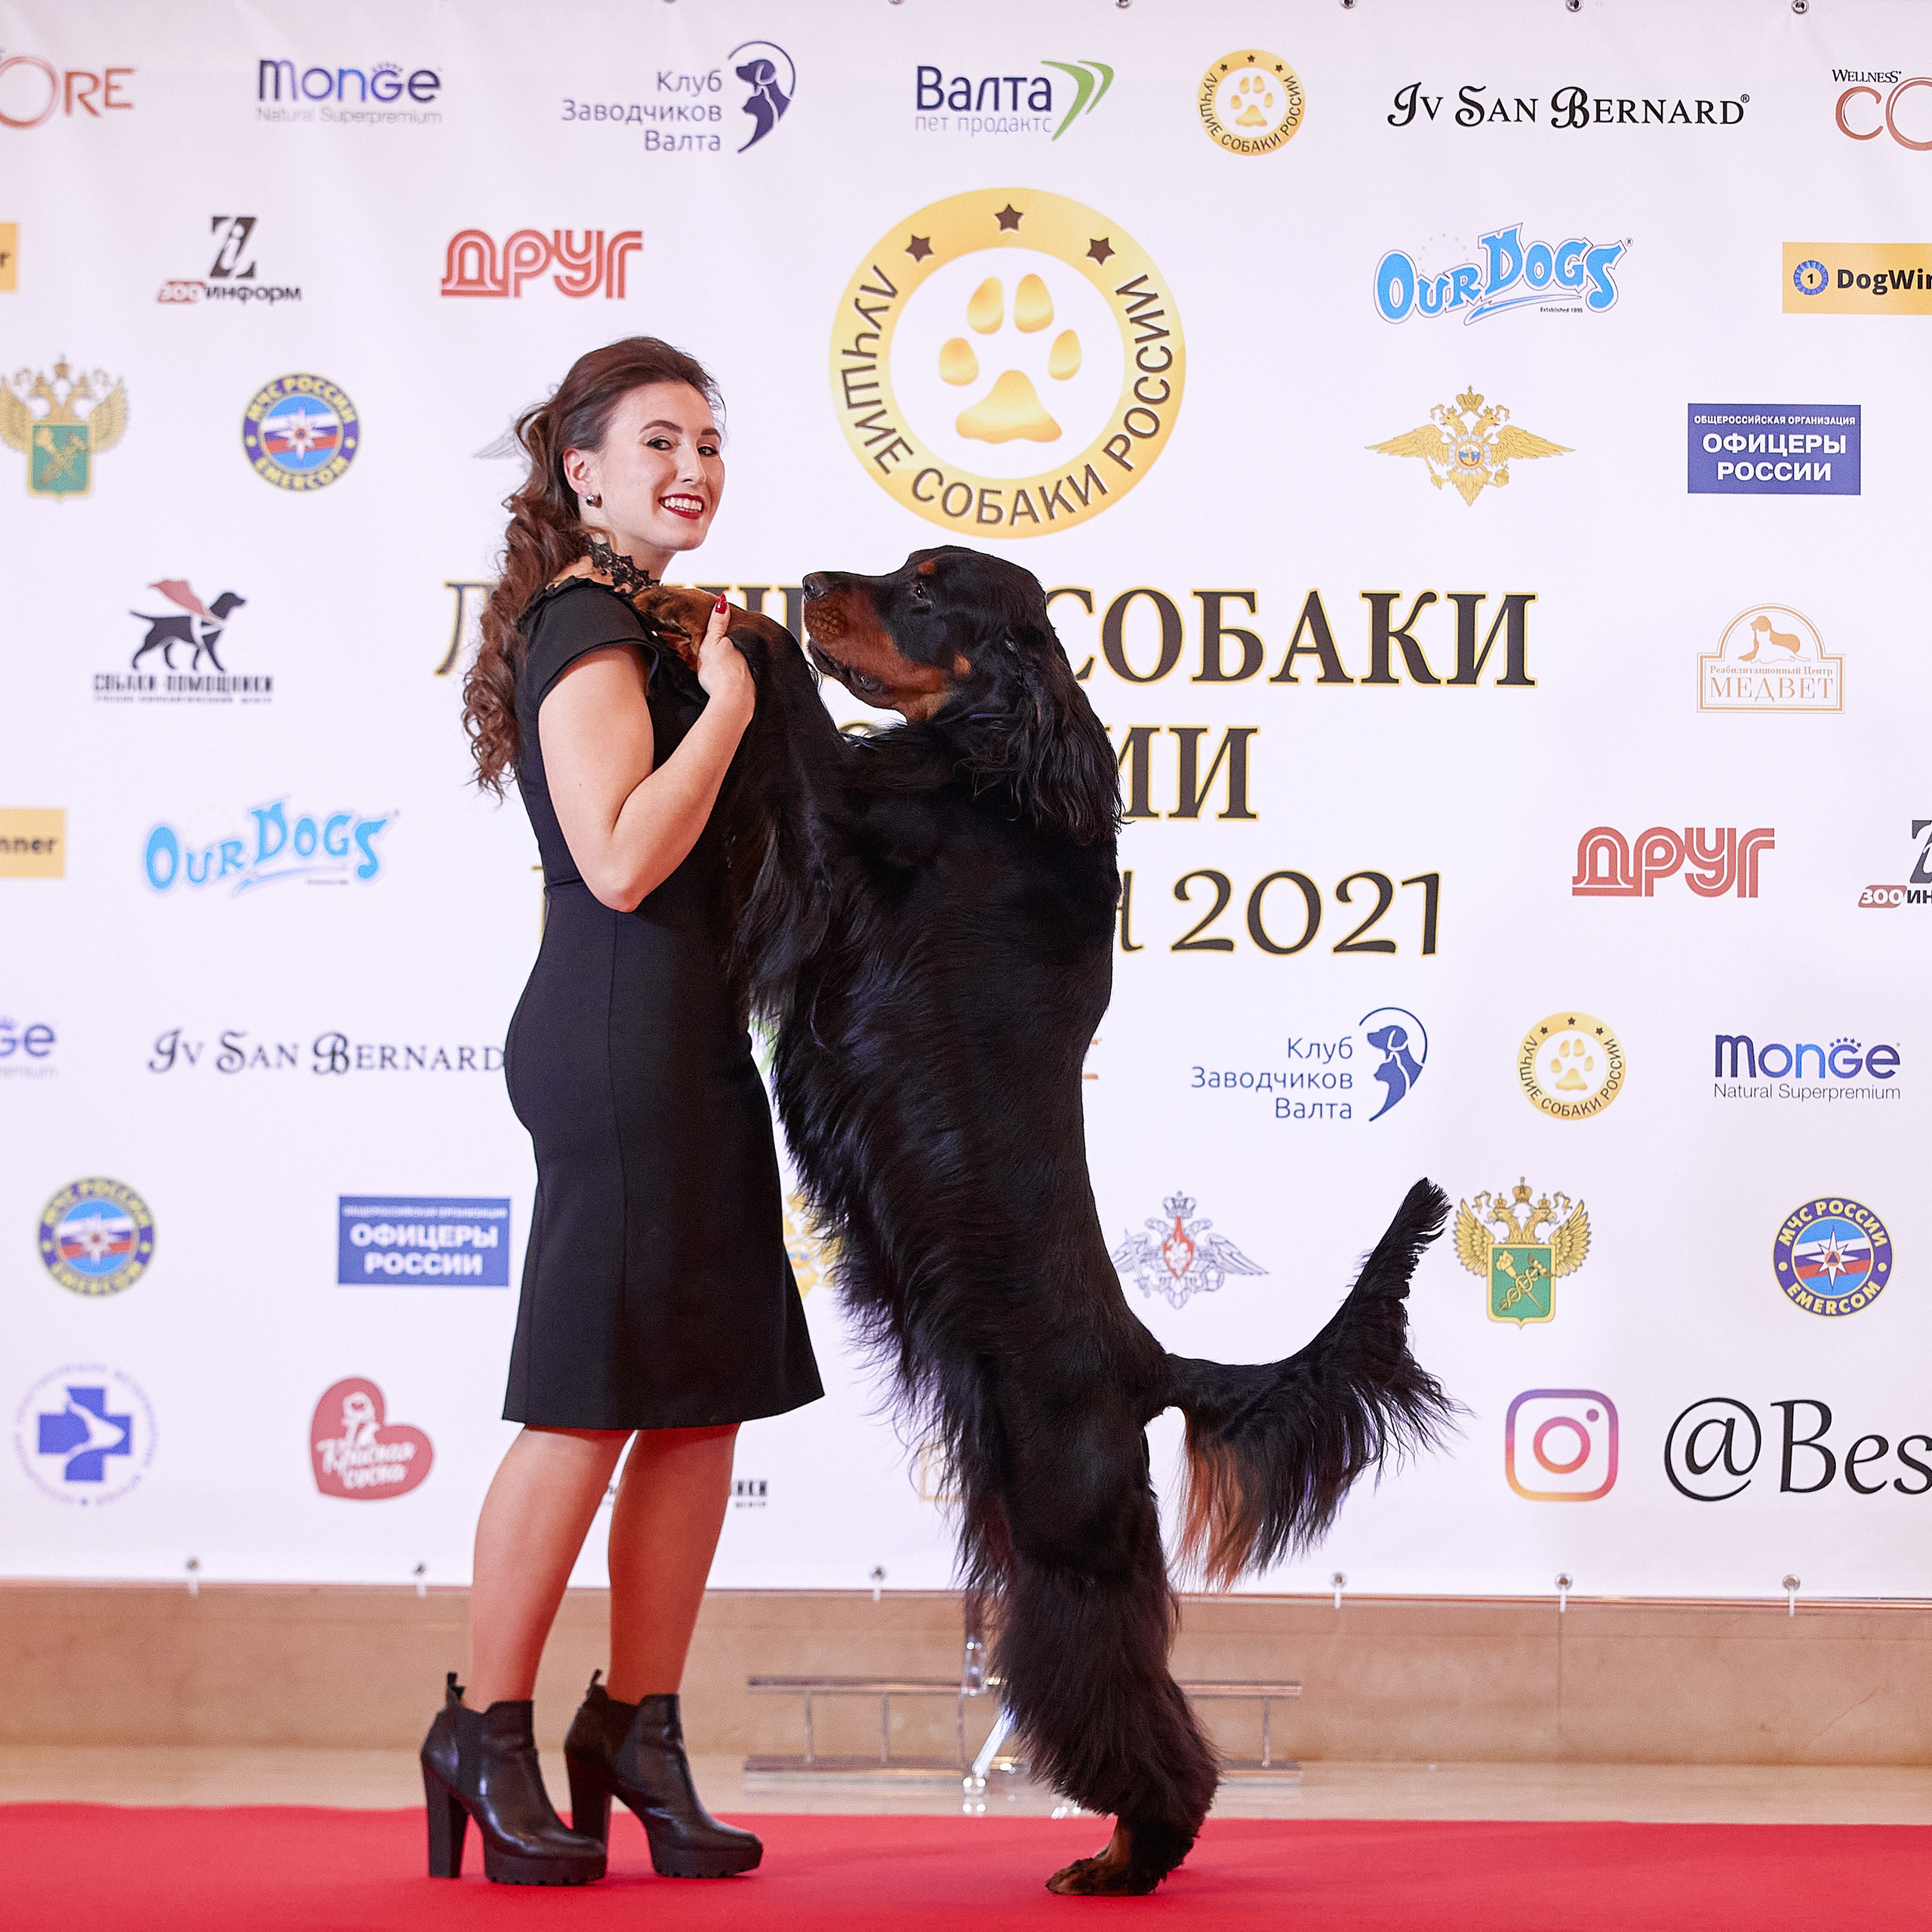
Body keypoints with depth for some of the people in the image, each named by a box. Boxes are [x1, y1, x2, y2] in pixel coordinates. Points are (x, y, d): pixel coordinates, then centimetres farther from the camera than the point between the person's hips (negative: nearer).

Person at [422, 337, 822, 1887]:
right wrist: (728, 704, -14)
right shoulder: (588, 630, -10)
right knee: (590, 1399, -6)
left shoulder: (637, 628, 20)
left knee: (704, 1403, 8)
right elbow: (622, 860, -21)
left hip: (688, 1040, 10)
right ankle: (486, 1732, 5)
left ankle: (639, 1734, 14)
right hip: (621, 1039, -10)